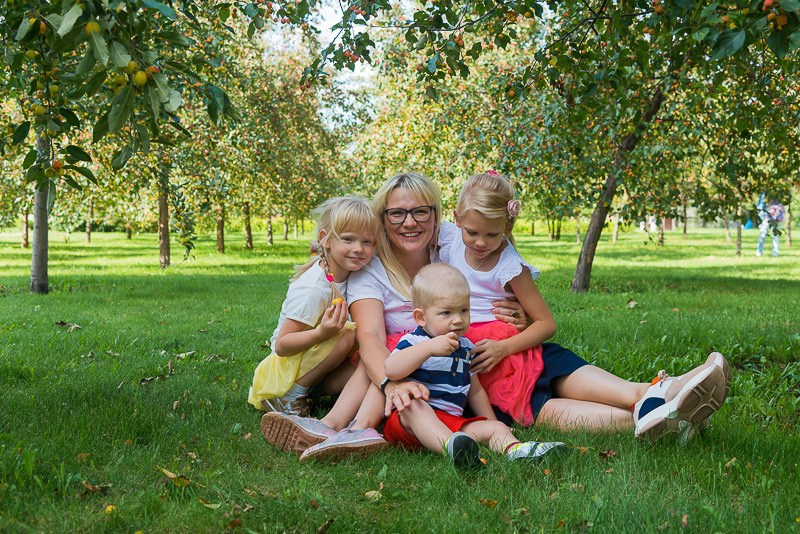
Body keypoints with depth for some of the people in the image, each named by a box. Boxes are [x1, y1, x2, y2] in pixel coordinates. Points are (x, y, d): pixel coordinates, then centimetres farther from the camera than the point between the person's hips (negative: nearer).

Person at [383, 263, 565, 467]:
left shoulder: (465, 348, 19)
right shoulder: (413, 342, -3)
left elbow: (475, 391, 31)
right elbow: (390, 370, -24)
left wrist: (491, 423, 26)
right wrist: (430, 347, -28)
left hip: (452, 424, 6)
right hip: (409, 423, -6)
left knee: (496, 428, -11)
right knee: (413, 404, -36)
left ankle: (514, 450, -44)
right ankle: (451, 447, -58)